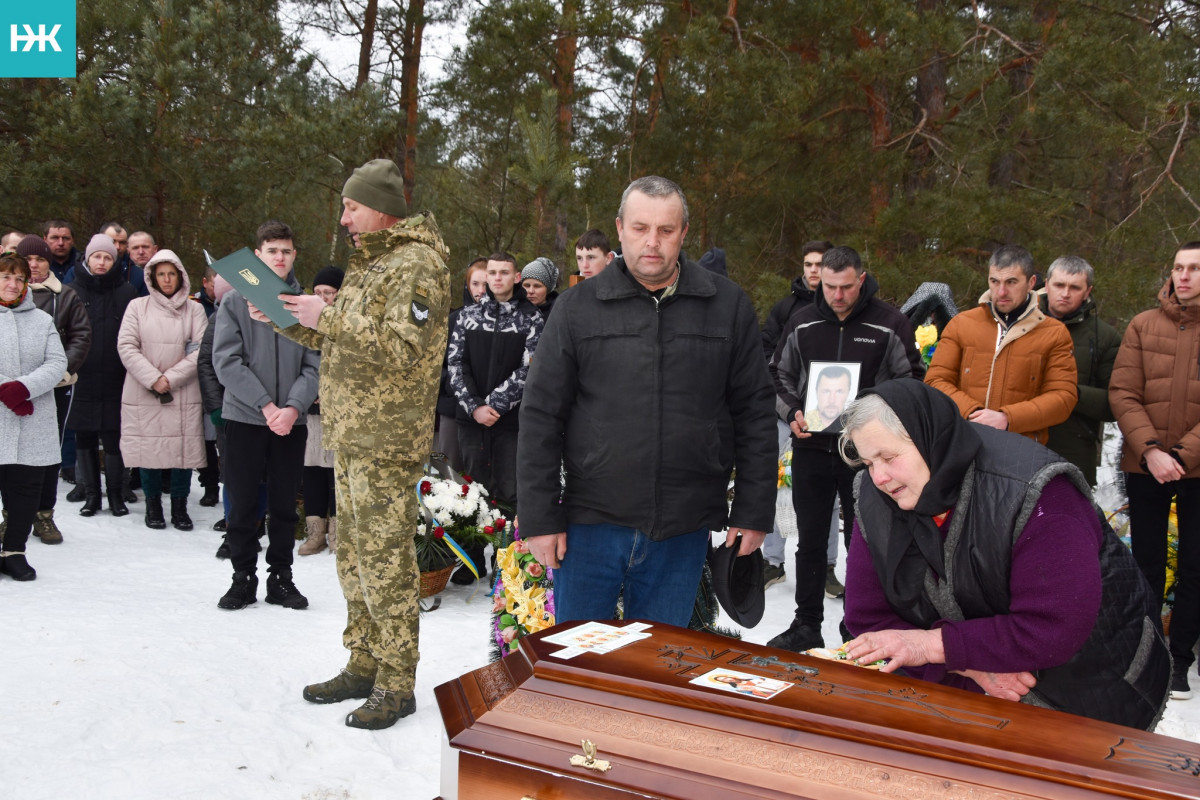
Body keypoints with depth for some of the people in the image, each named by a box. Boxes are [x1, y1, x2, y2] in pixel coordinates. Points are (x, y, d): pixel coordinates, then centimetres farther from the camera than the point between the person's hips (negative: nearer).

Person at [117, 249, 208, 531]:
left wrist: (171, 378, -10)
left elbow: (202, 350, -3)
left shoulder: (194, 310, 6)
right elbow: (126, 346, -1)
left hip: (184, 394, 0)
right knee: (149, 449, 3)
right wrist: (153, 379, -12)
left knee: (184, 448, 0)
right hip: (143, 393, 0)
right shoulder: (137, 307, 6)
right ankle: (153, 505, 18)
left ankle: (179, 507, 14)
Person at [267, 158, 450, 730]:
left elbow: (403, 346, -23)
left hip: (388, 441, -10)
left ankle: (397, 684, 5)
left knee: (385, 560, -5)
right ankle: (363, 667, 27)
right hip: (351, 435, 10)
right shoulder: (367, 264, 19)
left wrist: (327, 317, -21)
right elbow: (336, 341, 25)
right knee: (354, 555, 15)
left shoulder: (416, 264, -11)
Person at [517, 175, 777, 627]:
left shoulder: (728, 306, 3)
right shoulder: (578, 307, 1)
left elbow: (754, 413, 6)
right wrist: (539, 518, -3)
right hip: (592, 522, 0)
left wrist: (754, 512, 3)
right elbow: (540, 416, 1)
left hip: (683, 530, 1)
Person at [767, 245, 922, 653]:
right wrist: (791, 412, -3)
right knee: (810, 542, 10)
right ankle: (806, 626, 23)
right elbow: (779, 374, 14)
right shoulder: (802, 322, 5)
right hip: (811, 448, 3)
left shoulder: (890, 324, -4)